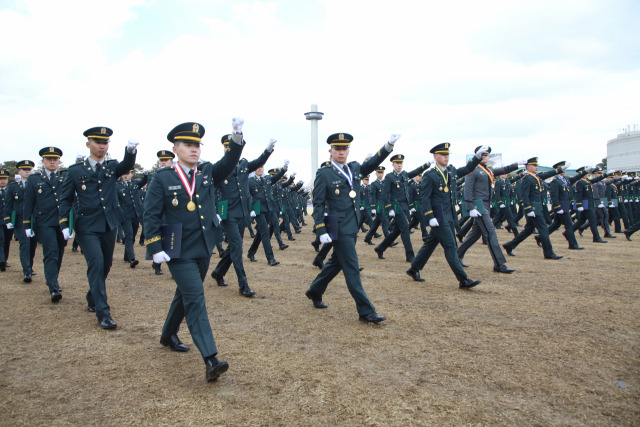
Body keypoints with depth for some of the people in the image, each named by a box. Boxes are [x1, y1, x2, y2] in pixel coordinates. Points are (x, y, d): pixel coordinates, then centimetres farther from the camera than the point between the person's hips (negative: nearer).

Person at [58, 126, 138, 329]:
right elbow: (65, 199, 6)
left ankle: (92, 298, 38)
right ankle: (102, 313, -10)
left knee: (105, 265, 13)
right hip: (87, 227, -3)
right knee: (96, 264, -15)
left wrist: (131, 150, -37)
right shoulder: (76, 170, 2)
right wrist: (64, 225, -4)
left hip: (109, 225, 3)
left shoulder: (112, 166, 7)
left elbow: (127, 166, -16)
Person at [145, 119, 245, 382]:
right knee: (195, 299, -11)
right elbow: (151, 215, -6)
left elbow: (229, 163, -11)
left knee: (185, 295, 20)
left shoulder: (208, 172, 6)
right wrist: (156, 249, -13)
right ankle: (210, 360, -13)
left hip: (204, 249, 5)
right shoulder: (162, 178, -5)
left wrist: (237, 139, -28)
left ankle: (168, 335, 43)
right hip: (179, 251, -5)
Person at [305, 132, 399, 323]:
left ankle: (314, 291, 39)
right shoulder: (324, 174, -8)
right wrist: (321, 231, -16)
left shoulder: (354, 168, 10)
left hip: (353, 227, 8)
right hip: (340, 228, -7)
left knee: (336, 262, 19)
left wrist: (388, 145, -6)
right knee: (351, 269, -4)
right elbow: (318, 204, -10)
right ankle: (366, 311, 3)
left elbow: (372, 163, 11)